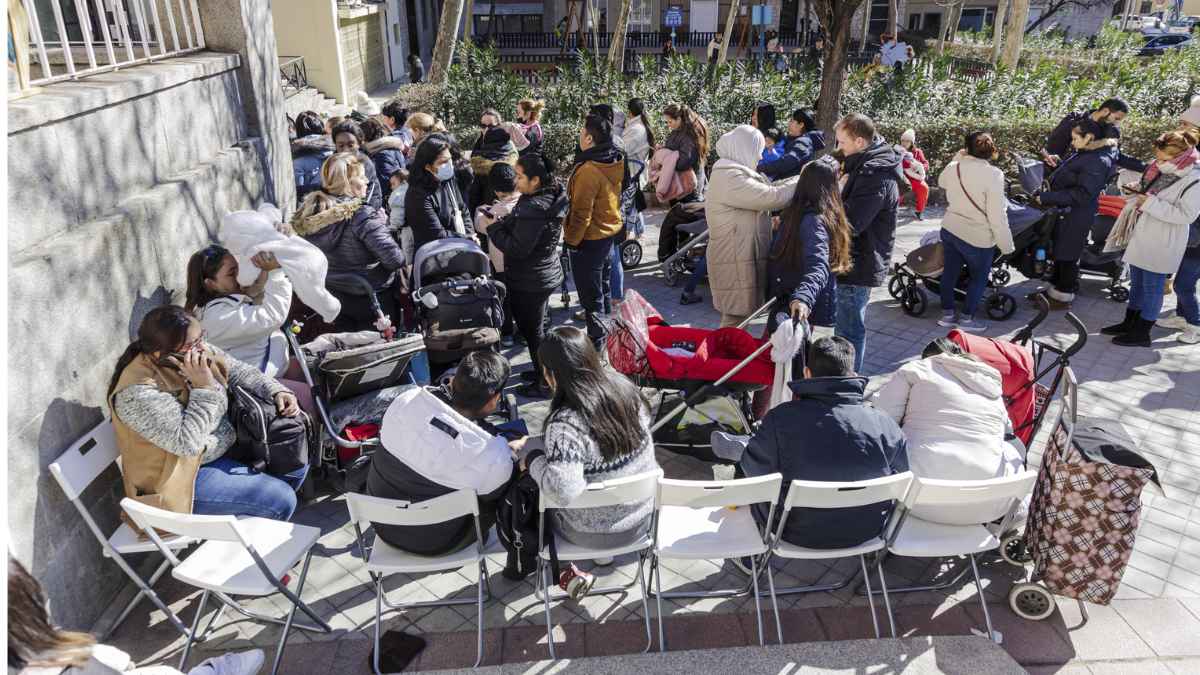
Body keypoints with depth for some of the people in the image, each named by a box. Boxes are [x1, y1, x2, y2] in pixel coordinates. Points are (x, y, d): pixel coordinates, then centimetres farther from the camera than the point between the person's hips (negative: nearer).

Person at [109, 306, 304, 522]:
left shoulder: (197, 351, -8)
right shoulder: (138, 393, -30)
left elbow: (239, 372, 6)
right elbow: (188, 443, -32)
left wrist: (277, 391, -9)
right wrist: (203, 388, -33)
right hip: (182, 477, -8)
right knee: (280, 500, -17)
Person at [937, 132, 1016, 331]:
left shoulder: (953, 167, -4)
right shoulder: (993, 174, -21)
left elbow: (942, 182, 23)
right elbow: (997, 215, -20)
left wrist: (957, 157, 16)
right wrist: (1006, 244, -11)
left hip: (949, 230, 5)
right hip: (977, 237, -5)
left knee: (950, 271, 19)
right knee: (979, 277, 15)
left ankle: (948, 313, 30)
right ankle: (966, 318, 18)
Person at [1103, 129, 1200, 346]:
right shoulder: (1159, 167, 2)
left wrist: (1150, 203, -23)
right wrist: (1138, 190, -1)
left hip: (1162, 243, -8)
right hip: (1142, 234, 8)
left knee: (1152, 287, 3)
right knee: (1136, 282, 18)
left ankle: (1142, 334, 14)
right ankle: (1129, 323, 32)